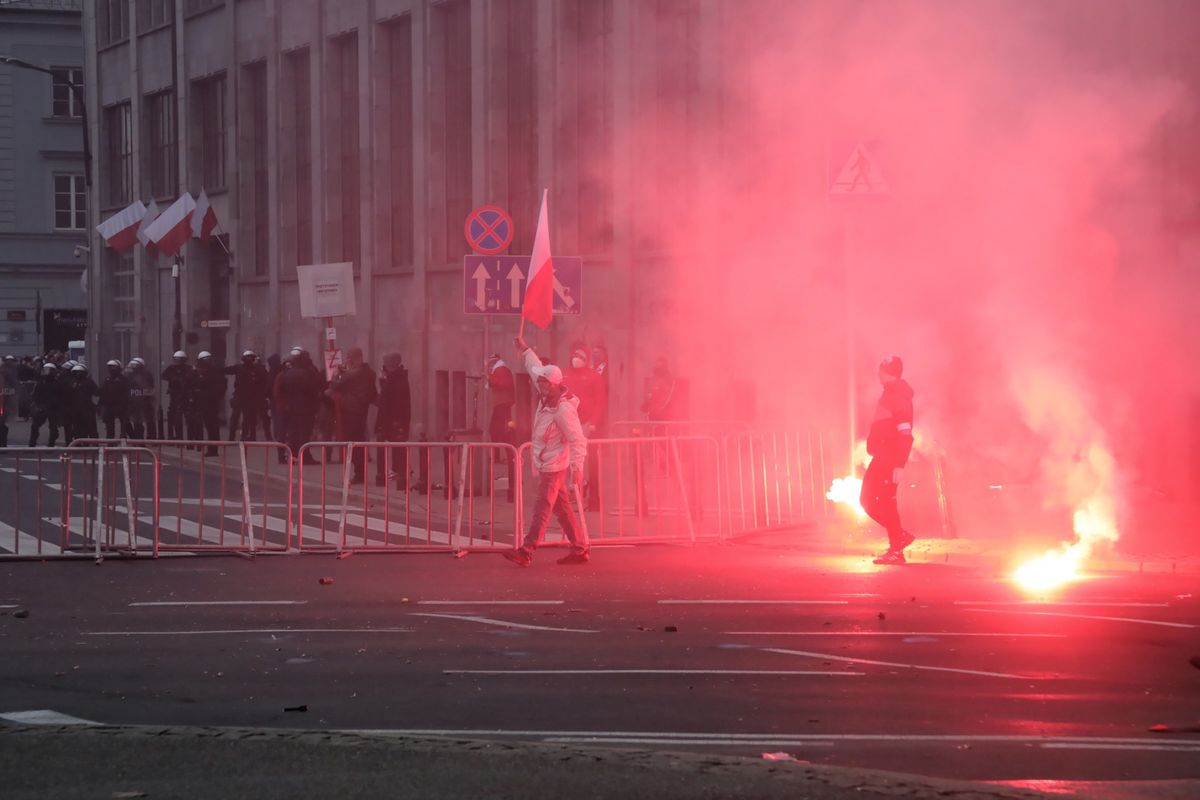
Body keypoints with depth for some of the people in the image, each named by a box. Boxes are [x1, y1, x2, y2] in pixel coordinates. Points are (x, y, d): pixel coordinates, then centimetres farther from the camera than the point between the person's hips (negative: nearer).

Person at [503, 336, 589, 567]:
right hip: (546, 463, 10)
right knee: (561, 507, 12)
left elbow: (578, 440, -26)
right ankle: (580, 548, 16)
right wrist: (525, 351, 35)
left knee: (542, 508, -9)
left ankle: (526, 552, -11)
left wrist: (577, 466, -36)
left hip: (554, 466, -10)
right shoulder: (546, 396, 3)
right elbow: (536, 368, 24)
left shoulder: (563, 410, -23)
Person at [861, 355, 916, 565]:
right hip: (881, 457, 10)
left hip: (890, 459, -10)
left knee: (885, 502, -7)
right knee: (868, 500, 10)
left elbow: (905, 435, -20)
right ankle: (900, 536, 17)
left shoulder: (899, 397, -14)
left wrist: (898, 466, -24)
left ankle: (896, 551, -1)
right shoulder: (889, 395, 16)